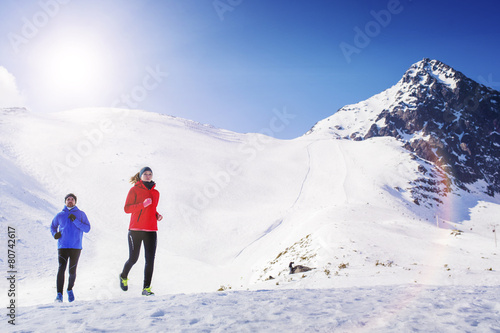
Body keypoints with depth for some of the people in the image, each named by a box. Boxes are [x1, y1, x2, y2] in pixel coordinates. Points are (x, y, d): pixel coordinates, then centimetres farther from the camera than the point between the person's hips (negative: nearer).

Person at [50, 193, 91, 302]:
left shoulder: (81, 214, 7)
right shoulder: (60, 215, 10)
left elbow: (87, 228, -1)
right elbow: (53, 226, 25)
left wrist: (75, 221, -13)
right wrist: (55, 234, 3)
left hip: (76, 247, 0)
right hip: (63, 246, 0)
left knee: (72, 271, 5)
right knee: (61, 268, -14)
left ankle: (70, 289, 29)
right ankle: (59, 294, -10)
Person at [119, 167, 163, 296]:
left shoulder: (156, 193, 16)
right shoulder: (135, 190, 1)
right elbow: (127, 208, -7)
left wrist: (157, 215, 7)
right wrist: (143, 204, -19)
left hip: (151, 230, 4)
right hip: (136, 229, -4)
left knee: (150, 259, -6)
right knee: (133, 258, 4)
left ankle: (146, 288, -2)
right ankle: (123, 276, 35)